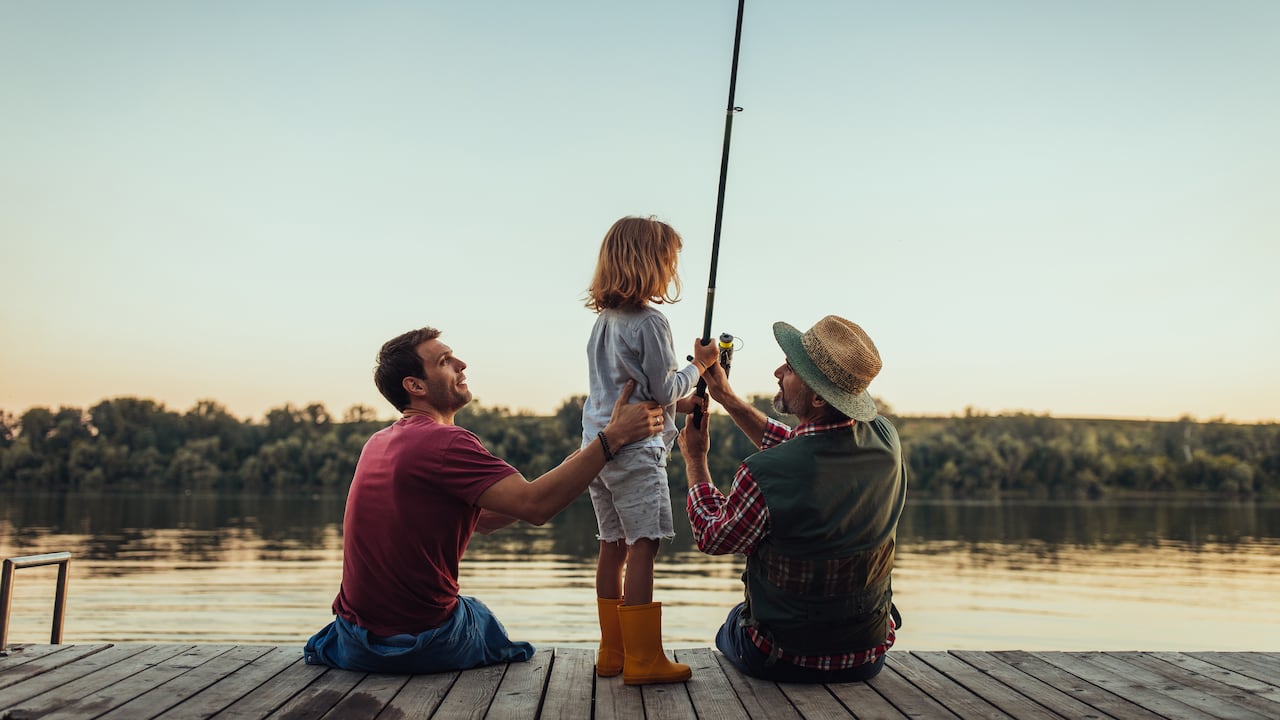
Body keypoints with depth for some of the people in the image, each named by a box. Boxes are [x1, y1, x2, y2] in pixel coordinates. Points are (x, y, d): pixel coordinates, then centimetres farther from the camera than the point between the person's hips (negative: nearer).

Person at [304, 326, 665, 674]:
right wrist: (612, 437, -25)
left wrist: (565, 474, 4)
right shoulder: (444, 442, -20)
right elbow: (534, 506, -29)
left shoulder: (378, 442, 7)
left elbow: (482, 518, 10)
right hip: (428, 646, -6)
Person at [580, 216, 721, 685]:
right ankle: (643, 660, -4)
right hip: (635, 451, -9)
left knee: (613, 547, 12)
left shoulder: (603, 321, 15)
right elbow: (665, 389, -11)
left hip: (597, 447, 9)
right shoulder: (650, 322, -12)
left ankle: (613, 651, 19)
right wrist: (698, 365, 4)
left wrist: (680, 403, 20)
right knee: (642, 547, -6)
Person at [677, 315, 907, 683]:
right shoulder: (885, 440, -14)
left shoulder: (763, 476, -31)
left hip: (782, 661, -4)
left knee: (729, 626, 30)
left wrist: (695, 459, 4)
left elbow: (711, 538, -9)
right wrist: (728, 399, 8)